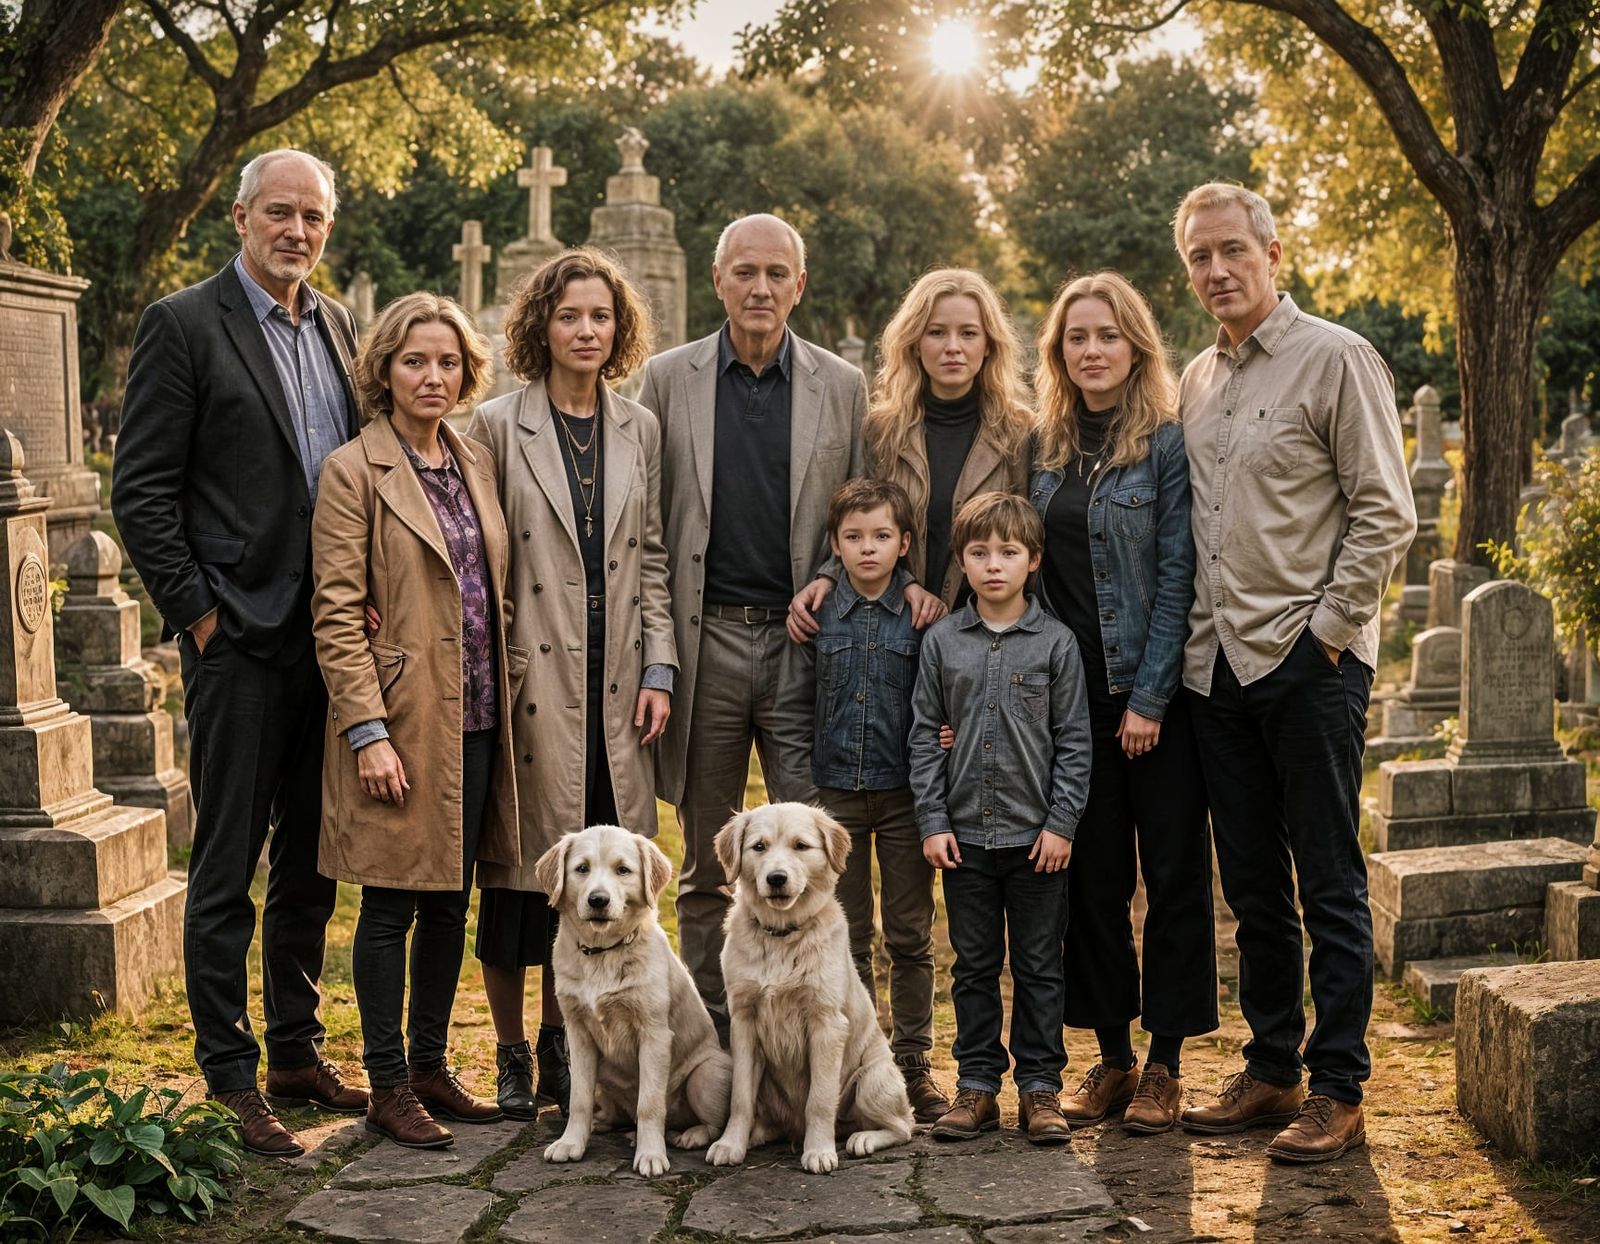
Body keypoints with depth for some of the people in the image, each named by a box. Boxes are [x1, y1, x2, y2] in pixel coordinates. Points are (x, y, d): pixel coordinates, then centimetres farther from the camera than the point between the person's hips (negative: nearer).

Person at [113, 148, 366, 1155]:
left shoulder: (338, 325, 13)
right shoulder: (183, 325, -6)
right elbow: (142, 491, -8)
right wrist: (198, 612, -11)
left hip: (331, 635, 6)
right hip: (242, 638, -6)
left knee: (312, 863, 14)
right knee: (227, 868, 1)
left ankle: (298, 1049, 26)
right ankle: (231, 1078, 11)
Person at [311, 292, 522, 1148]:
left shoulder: (476, 464, 13)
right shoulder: (354, 471, -7)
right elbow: (335, 615, -11)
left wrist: (509, 688, 11)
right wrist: (368, 731, -17)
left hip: (475, 722, 6)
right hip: (402, 723, -6)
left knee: (451, 900, 12)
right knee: (391, 905, 1)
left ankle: (431, 1067, 24)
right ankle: (388, 1087, 12)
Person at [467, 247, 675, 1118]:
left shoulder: (640, 430, 11)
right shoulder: (497, 427, -1)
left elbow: (652, 559, 11)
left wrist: (658, 670, 4)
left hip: (612, 685, 3)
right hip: (532, 679, -3)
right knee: (518, 868, 3)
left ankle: (561, 1042, 24)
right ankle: (512, 1056, 18)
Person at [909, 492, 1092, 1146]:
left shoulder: (1055, 642, -1)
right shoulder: (941, 642, 3)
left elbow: (1073, 740, -1)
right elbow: (925, 735, 4)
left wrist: (1062, 822, -7)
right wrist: (932, 821, -2)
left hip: (1037, 837, -1)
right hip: (964, 835, 2)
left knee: (1039, 968, 7)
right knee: (974, 967, 10)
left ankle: (1040, 1087, 16)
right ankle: (977, 1085, 18)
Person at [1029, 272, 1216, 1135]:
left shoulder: (1169, 442, -5)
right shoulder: (1045, 447, 10)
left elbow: (1177, 572, -9)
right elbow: (1030, 566, 11)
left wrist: (1151, 696, -14)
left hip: (1157, 691, -4)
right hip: (1074, 692, 5)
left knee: (1173, 873, 2)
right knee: (1093, 875, 8)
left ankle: (1165, 1063, 11)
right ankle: (1111, 1055, 19)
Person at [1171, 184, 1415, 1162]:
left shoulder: (1336, 359, -5)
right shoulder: (1197, 381, 15)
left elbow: (1385, 513, -8)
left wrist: (1330, 626, -12)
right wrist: (1194, 642, 11)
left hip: (1311, 661, -6)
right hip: (1220, 666, 7)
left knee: (1329, 884, 0)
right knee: (1253, 887, 12)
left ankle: (1338, 1090, 9)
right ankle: (1270, 1071, 23)